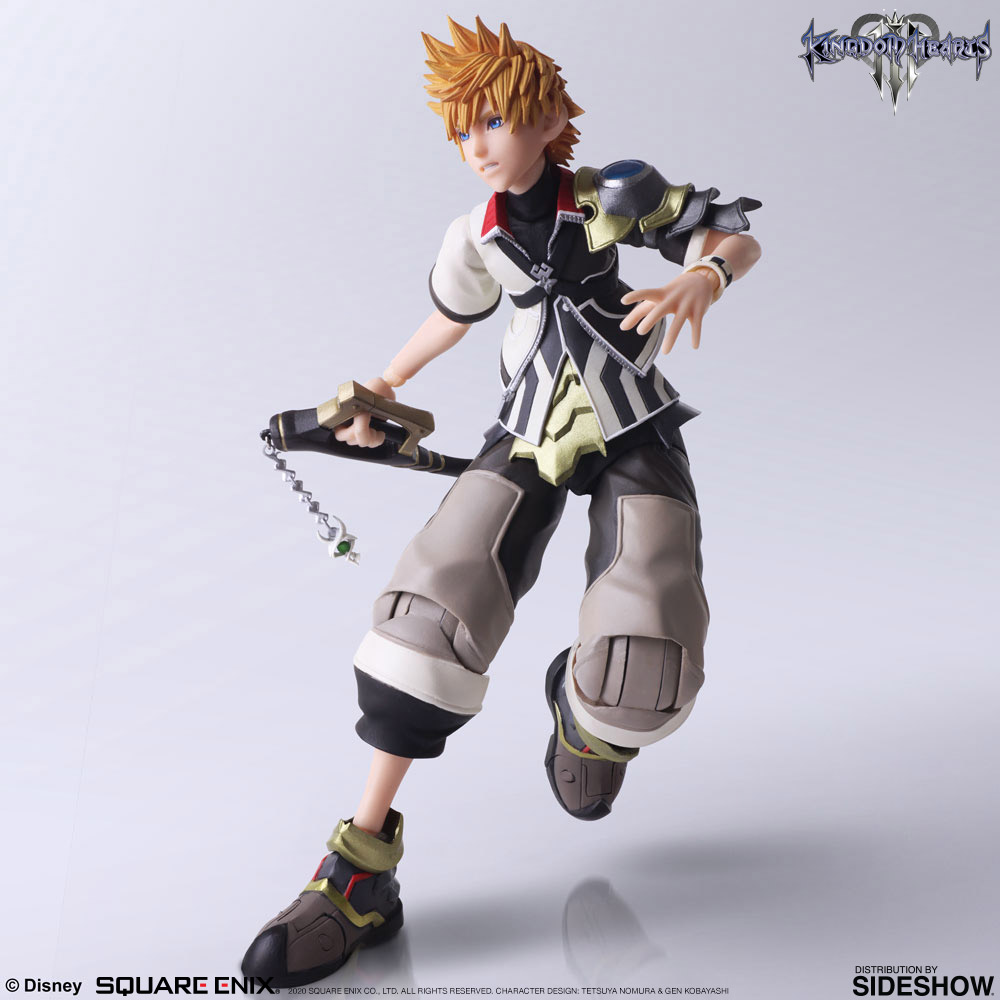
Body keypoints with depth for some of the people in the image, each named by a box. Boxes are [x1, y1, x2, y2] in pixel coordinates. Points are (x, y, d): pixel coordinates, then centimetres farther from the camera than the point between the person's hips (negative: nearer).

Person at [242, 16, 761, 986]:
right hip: (527, 439, 3)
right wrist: (383, 389, 25)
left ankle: (583, 708, 23)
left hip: (634, 438, -2)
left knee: (637, 677, -20)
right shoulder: (476, 239, 6)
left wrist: (702, 277, -19)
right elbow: (451, 314, 25)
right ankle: (363, 866, -10)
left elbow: (740, 238, 3)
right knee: (433, 605, -19)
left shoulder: (618, 195, -3)